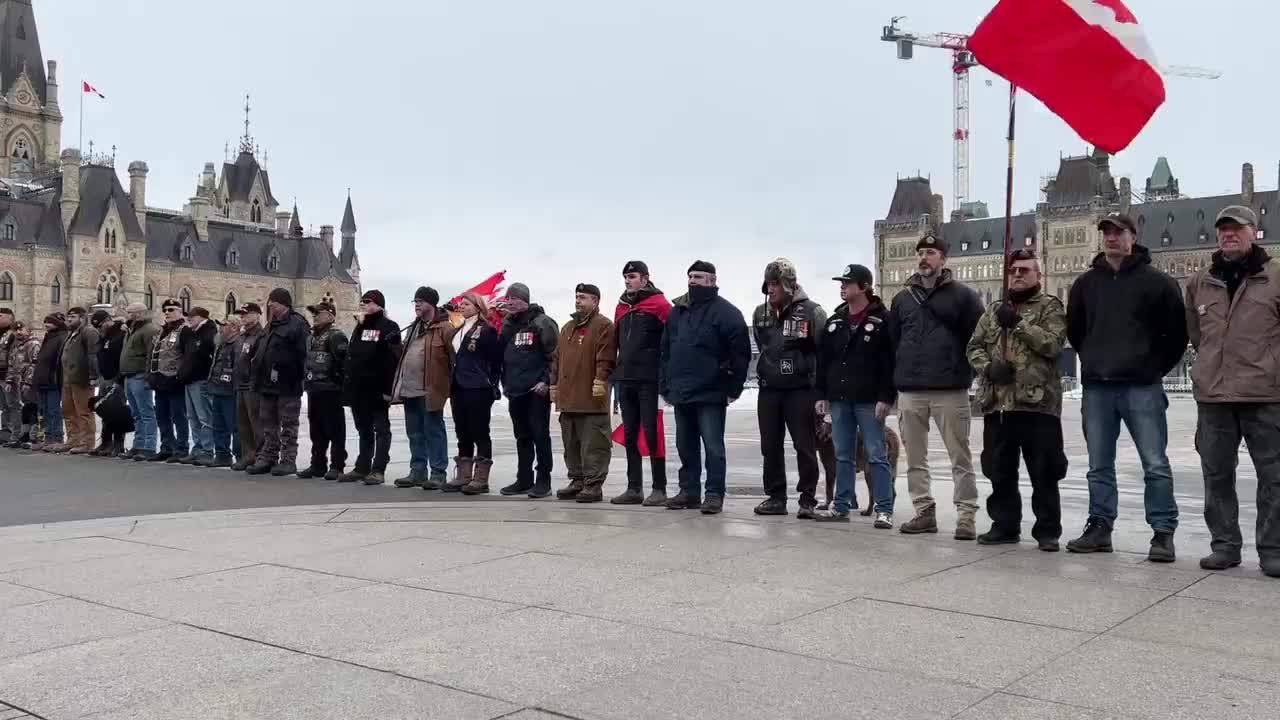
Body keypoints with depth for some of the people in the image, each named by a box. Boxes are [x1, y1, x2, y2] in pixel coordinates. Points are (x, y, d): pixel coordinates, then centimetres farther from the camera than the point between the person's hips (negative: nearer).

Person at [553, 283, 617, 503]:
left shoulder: (603, 326, -3)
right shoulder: (567, 328, 22)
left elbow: (605, 358, -13)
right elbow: (557, 358, 24)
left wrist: (600, 381, -20)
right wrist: (554, 384, 18)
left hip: (592, 400, -8)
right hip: (567, 398, 8)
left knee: (593, 445, -6)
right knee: (571, 444, 13)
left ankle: (594, 484, -1)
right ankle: (577, 481, 21)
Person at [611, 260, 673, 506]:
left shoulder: (659, 304, -5)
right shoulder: (621, 308, 17)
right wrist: (616, 374, 17)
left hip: (649, 380, -7)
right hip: (625, 381, 7)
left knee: (652, 434, -5)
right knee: (630, 436, 9)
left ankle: (659, 489, 0)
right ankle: (634, 488, 15)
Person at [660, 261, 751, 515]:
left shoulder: (726, 312, -5)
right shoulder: (677, 311, 14)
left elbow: (741, 353, -9)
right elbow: (665, 351, 18)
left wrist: (733, 388, -11)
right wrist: (665, 384, 12)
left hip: (711, 394, -6)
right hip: (680, 394, 7)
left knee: (713, 446, -3)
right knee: (686, 446, 12)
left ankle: (715, 494, 3)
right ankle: (689, 491, 21)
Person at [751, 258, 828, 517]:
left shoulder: (811, 312, -7)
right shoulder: (760, 314, 10)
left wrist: (819, 386, -4)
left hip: (801, 389, -5)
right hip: (768, 389, 5)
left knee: (805, 447, -2)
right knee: (770, 447, 8)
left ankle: (808, 500, 5)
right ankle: (775, 497, 17)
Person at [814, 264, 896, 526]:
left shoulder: (882, 320, -6)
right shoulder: (835, 321, 13)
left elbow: (890, 362, -11)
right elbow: (823, 360, 14)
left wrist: (886, 397, -16)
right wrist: (821, 394, 8)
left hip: (869, 400, -6)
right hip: (839, 399, 6)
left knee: (876, 455, -2)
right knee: (843, 456, 11)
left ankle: (884, 509, 1)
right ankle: (842, 506, 18)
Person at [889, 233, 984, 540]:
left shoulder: (962, 295, 3)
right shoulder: (902, 298, 14)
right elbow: (891, 344, 15)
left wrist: (968, 373, -5)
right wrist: (888, 389, 10)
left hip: (950, 390, -4)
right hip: (909, 391, 4)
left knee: (960, 457, -1)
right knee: (915, 458, 8)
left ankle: (966, 515, 3)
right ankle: (924, 511, 16)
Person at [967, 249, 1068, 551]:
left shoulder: (1050, 307, 4)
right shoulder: (994, 310, 18)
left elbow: (1052, 344, -12)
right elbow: (974, 347, 13)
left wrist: (1018, 323, -17)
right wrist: (988, 367, -6)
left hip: (1038, 402, -5)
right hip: (997, 403, 5)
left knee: (1043, 473, -1)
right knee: (999, 471, 10)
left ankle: (1048, 530, 9)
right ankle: (1004, 526, 21)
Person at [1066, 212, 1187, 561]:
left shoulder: (1157, 282, -1)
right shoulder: (1085, 283, 10)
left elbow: (1177, 332, 2)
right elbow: (1074, 330, 20)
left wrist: (1156, 367, 4)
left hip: (1142, 388, -4)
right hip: (1096, 388, 4)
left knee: (1155, 465, -2)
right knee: (1099, 465, 9)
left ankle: (1163, 532, 5)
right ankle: (1099, 527, 17)